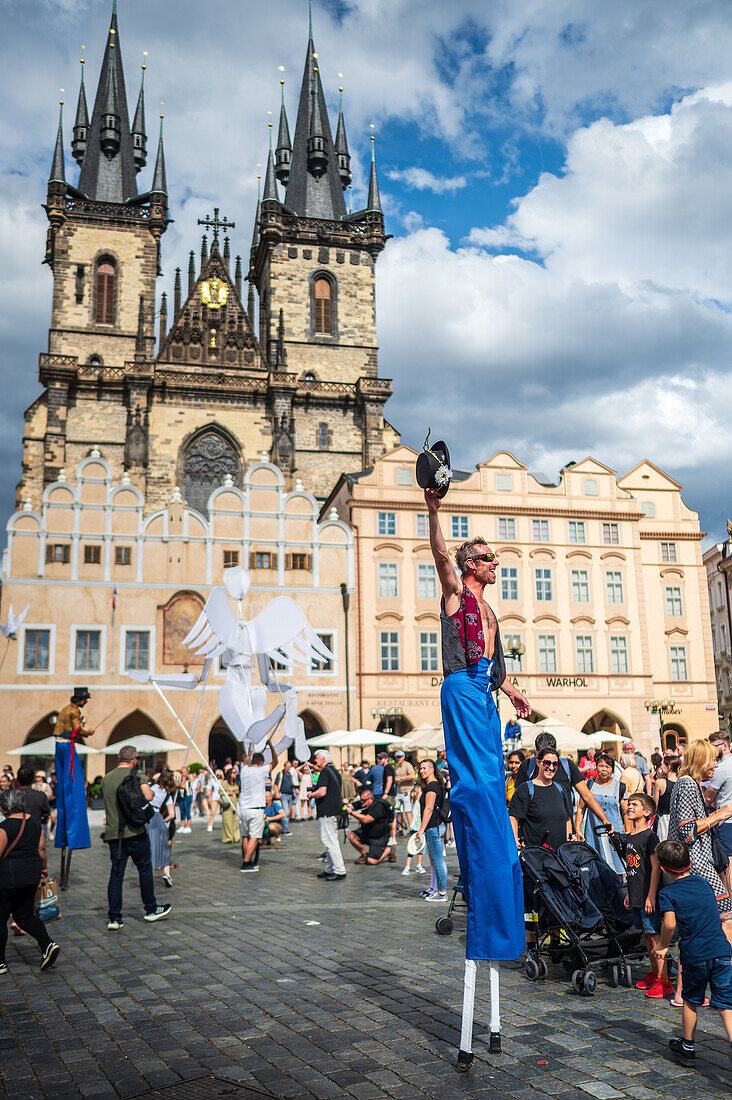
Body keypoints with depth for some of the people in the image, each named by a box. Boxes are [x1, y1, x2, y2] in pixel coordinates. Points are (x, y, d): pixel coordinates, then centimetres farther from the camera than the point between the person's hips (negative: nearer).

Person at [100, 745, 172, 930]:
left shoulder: (106, 778, 12)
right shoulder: (137, 775, -6)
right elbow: (148, 796, -19)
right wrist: (149, 790, 1)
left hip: (113, 833, 4)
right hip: (135, 831, -4)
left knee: (116, 874, 5)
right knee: (145, 869, 10)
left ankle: (114, 918, 1)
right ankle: (151, 910, 20)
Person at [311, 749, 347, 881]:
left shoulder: (325, 771, -12)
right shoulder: (335, 771, 18)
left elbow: (322, 792, -21)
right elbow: (340, 792, 25)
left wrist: (312, 794, -5)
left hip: (327, 811, -10)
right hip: (336, 810, 10)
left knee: (329, 840, -8)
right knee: (331, 840, 14)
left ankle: (340, 871, -8)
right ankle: (329, 869, 20)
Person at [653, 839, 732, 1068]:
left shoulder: (667, 893, -5)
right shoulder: (703, 882, 11)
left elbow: (670, 923, -20)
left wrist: (662, 946, -2)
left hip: (694, 955, -2)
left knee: (691, 1001, 17)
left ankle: (688, 1048, 32)